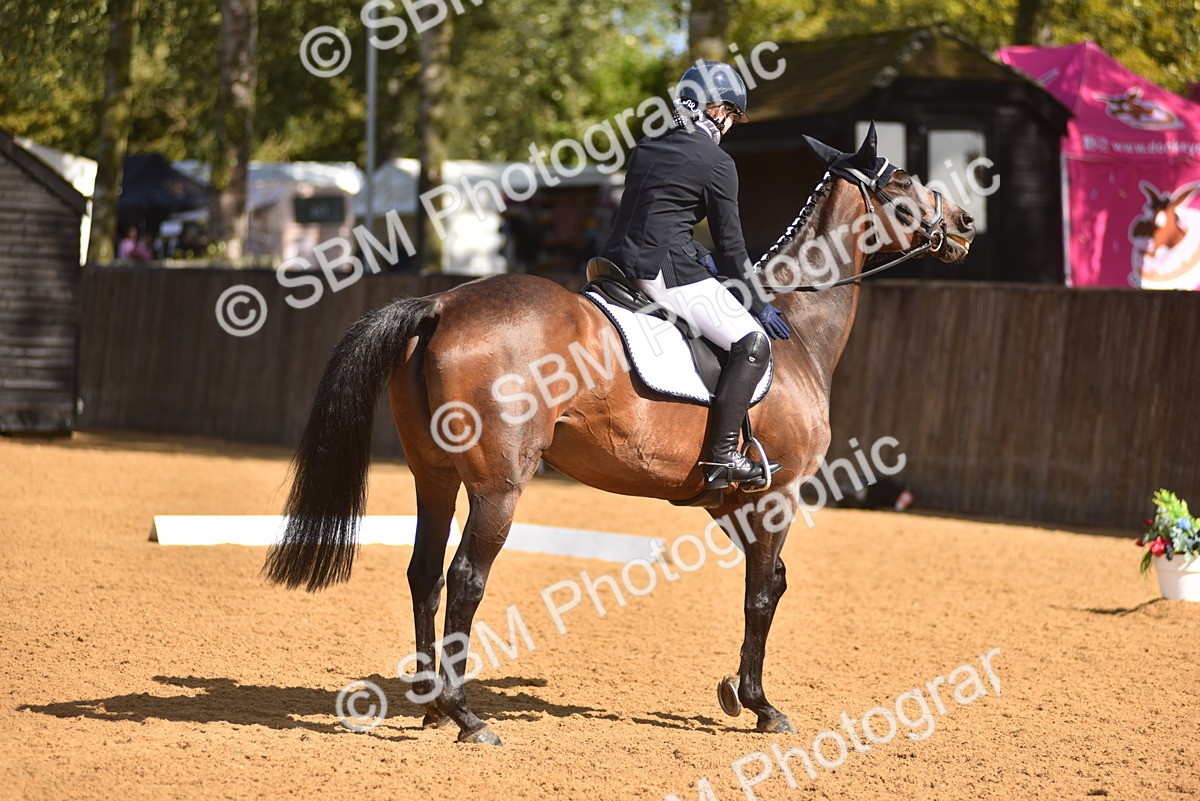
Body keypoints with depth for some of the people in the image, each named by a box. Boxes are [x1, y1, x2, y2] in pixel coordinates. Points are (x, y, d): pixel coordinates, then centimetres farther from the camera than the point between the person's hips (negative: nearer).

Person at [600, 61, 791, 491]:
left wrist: (698, 255, 24)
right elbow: (730, 245, -1)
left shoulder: (645, 148, 16)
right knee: (753, 343, -6)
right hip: (664, 270, -8)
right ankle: (720, 458, -15)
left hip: (620, 259, 8)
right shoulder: (717, 163, -4)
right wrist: (758, 305, 9)